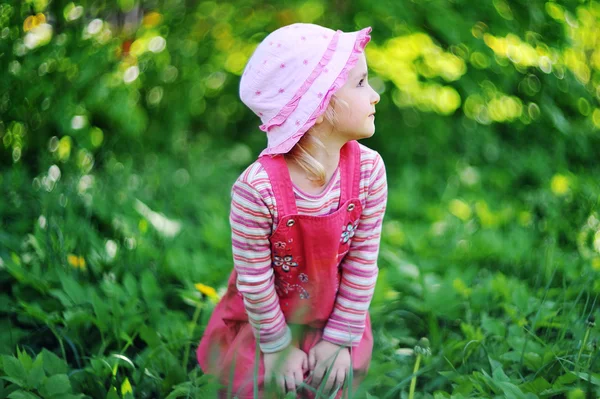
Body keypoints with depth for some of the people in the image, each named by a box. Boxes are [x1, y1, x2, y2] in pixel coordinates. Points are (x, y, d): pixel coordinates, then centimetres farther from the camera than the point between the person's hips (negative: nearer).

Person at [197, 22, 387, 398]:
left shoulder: (368, 169, -20)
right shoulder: (256, 190, -33)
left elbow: (363, 260, -11)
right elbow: (254, 279, -21)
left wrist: (341, 338, -7)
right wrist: (276, 345, -9)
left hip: (333, 318, 3)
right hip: (264, 321, -3)